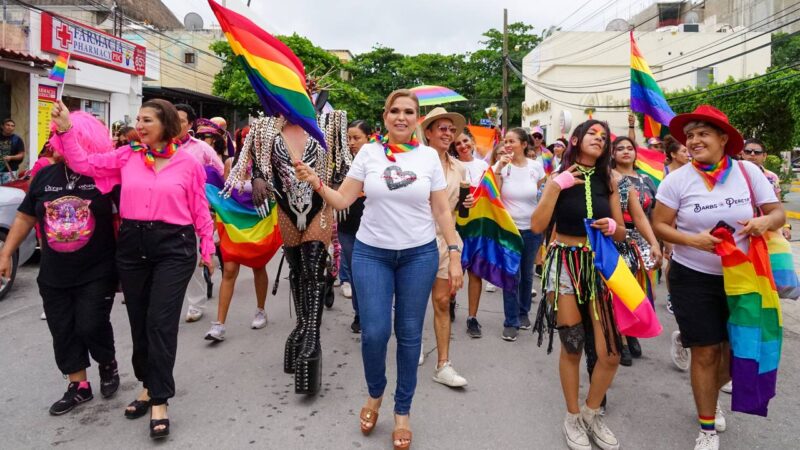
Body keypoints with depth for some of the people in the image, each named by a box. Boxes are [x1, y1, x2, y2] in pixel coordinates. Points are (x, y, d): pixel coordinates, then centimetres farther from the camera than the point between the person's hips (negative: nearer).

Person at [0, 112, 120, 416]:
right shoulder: (45, 175, 3)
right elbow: (25, 217, 11)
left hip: (97, 273, -5)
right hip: (53, 275, 5)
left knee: (91, 326, -5)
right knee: (63, 331, 10)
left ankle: (108, 363, 28)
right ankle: (78, 386, 27)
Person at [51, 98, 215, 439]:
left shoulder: (187, 163, -1)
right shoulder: (126, 157, 6)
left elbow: (199, 208, 2)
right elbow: (84, 164, 2)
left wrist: (207, 246, 3)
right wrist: (66, 130, -8)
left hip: (173, 246, -4)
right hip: (132, 244, 4)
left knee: (160, 322, -5)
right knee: (138, 321, 13)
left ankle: (159, 402, 4)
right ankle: (148, 385, 32)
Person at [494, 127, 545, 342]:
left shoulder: (536, 167, -2)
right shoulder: (500, 166, -8)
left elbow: (542, 197, 11)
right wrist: (499, 168, -22)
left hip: (532, 228, 2)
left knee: (527, 274, 15)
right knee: (512, 275, -3)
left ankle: (523, 313, 34)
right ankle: (511, 322, 8)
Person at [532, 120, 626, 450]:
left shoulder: (608, 181, 6)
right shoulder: (559, 178, -1)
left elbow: (622, 233, 11)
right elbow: (537, 226, -11)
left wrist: (612, 226, -12)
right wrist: (556, 186, -15)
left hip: (600, 265, 3)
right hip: (565, 265, -2)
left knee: (610, 353, -2)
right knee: (572, 346, 6)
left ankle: (591, 413, 24)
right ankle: (573, 418, 27)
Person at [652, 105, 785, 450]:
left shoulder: (748, 172, -5)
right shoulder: (678, 179, -10)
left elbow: (778, 213, -1)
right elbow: (659, 225, -7)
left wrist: (765, 222, -24)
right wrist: (692, 240, -24)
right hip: (693, 278, -2)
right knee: (706, 352, 3)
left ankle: (709, 398, 45)